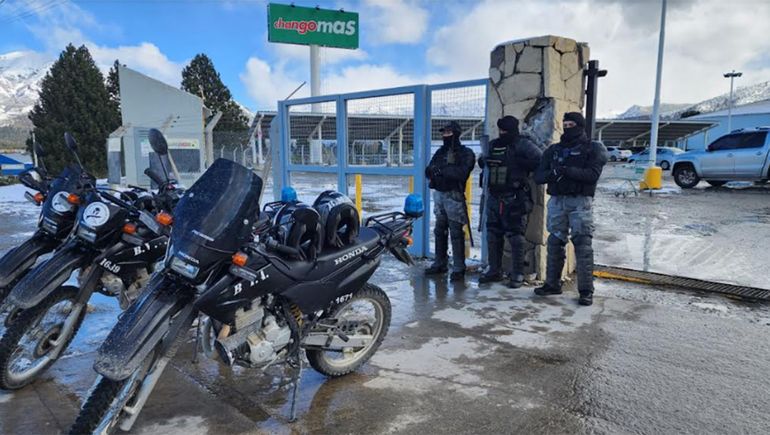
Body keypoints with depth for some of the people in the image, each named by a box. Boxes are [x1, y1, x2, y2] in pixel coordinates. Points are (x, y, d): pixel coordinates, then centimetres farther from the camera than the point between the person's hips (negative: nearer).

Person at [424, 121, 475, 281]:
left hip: (454, 196, -7)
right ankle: (440, 263, 23)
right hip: (439, 194, 7)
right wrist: (434, 169, -14)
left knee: (456, 233, -7)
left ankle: (459, 269, -1)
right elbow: (428, 171, 8)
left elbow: (461, 173, -19)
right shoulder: (441, 152, 16)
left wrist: (441, 169, -15)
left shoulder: (466, 153, -4)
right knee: (439, 231, 12)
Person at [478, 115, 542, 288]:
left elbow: (541, 160, -15)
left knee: (515, 236, -2)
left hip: (514, 199, -7)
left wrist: (519, 163, -18)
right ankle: (494, 271, 23)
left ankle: (518, 275, 7)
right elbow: (482, 161, 28)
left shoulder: (523, 144, -5)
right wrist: (484, 161, 5)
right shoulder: (493, 145, 14)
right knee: (493, 235, 11)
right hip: (494, 197, 7)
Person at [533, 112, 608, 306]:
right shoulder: (554, 150, 16)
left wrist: (567, 170, -20)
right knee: (555, 243, 6)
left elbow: (593, 174, -11)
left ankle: (586, 290, -1)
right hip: (557, 200, 4)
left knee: (583, 245, -6)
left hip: (580, 201, -4)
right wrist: (552, 173, -13)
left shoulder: (592, 149, 5)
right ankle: (552, 284, 16)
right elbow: (538, 175, 9)